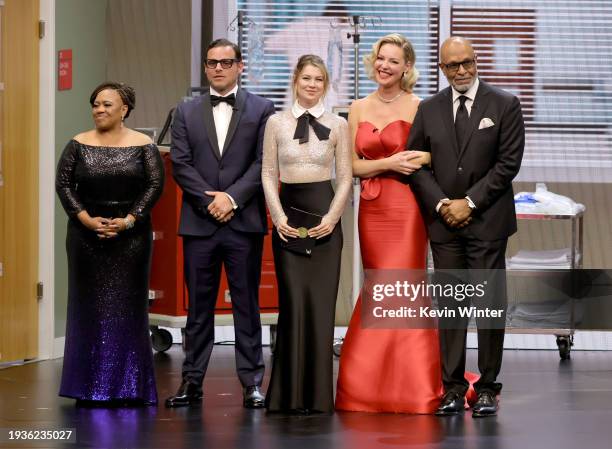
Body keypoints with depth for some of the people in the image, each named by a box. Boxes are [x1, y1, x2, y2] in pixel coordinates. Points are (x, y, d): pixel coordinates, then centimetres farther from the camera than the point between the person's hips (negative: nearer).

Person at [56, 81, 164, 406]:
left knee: (127, 306, 1)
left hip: (131, 235, -1)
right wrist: (87, 220, -12)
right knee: (89, 306, 2)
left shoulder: (142, 146, 2)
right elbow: (63, 184, 0)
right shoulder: (78, 145, 4)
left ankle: (129, 387, 6)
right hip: (86, 235, 1)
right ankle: (89, 387, 6)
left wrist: (128, 221, -13)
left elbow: (155, 185, -3)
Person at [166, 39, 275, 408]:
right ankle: (192, 382, 8)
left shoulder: (261, 110, 5)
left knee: (247, 305, 2)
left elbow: (263, 163, -3)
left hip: (244, 222, -2)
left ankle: (252, 382, 6)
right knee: (199, 307, 5)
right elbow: (180, 164, 3)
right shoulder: (187, 112, 11)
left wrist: (232, 197, -13)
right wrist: (209, 200, -9)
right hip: (199, 223, 2)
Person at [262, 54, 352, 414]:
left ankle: (319, 394, 4)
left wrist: (332, 217, -8)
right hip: (288, 217, 0)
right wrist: (279, 217, -6)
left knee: (321, 303, -3)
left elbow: (345, 177, 5)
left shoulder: (338, 125, 6)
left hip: (325, 217, 0)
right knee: (293, 302, -5)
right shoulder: (277, 123, 6)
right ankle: (291, 394, 2)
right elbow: (268, 174, 5)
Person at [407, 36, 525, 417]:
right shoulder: (429, 110, 10)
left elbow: (509, 162, -5)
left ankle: (487, 387, 4)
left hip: (488, 220, -3)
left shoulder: (504, 105, 0)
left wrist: (469, 202, -10)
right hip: (444, 219, 3)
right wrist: (440, 204, -6)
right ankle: (453, 387, 7)